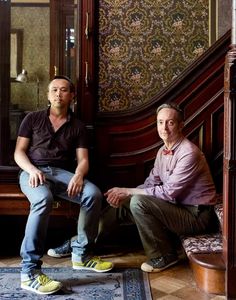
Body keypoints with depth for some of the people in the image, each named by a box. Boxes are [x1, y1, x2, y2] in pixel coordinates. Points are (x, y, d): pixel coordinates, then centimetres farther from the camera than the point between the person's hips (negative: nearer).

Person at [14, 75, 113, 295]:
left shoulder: (78, 126, 16)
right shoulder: (33, 118, 12)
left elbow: (83, 159, 6)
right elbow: (19, 152, 5)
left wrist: (78, 175, -18)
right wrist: (32, 170, -16)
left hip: (63, 172, 3)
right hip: (33, 171, -2)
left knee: (94, 194, -28)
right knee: (43, 199, -39)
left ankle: (81, 254, -9)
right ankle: (30, 271, -34)